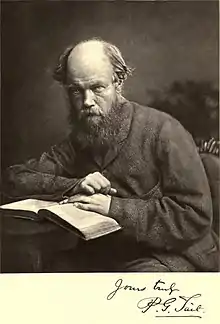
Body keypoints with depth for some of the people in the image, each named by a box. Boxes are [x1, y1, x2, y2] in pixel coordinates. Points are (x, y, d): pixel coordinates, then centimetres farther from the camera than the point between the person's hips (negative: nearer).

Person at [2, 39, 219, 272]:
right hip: (102, 258, 4)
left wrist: (114, 206, -21)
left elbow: (195, 215, -17)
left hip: (167, 258, -4)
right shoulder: (77, 142, 5)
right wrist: (72, 186, -16)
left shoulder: (162, 130, -13)